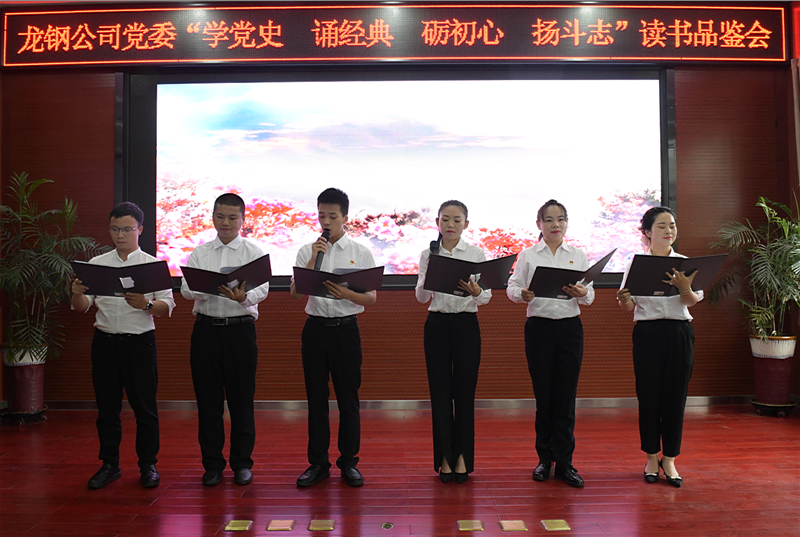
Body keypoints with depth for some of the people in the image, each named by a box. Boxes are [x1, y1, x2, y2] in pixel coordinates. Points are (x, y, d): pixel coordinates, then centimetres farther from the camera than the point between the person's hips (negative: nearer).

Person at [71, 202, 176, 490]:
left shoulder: (153, 265, 1)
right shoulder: (97, 264, 8)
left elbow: (167, 305, -6)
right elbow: (82, 307, 5)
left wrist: (145, 305, -26)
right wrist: (77, 293, -17)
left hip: (140, 342, -2)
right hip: (105, 342, 3)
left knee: (145, 406, 3)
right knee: (106, 406, 10)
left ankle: (148, 465, 16)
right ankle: (109, 464, 24)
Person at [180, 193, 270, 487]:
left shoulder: (254, 252, 3)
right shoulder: (199, 253, 11)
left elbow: (262, 289, -11)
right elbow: (186, 289, -1)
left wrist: (243, 296, -33)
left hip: (240, 328, -2)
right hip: (206, 328, 2)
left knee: (241, 399, 4)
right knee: (207, 399, 7)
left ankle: (242, 462, 18)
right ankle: (212, 463, 20)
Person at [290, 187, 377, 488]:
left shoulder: (360, 253, 3)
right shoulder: (307, 252, 7)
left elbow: (371, 298, 1)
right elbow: (296, 294, -3)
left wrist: (347, 294, -19)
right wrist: (313, 259, -11)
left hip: (346, 328, -1)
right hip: (315, 328, 2)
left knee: (348, 398, 3)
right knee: (316, 398, 8)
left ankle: (349, 462, 17)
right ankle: (318, 463, 19)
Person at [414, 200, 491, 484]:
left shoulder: (477, 254, 2)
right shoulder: (428, 254, 4)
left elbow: (486, 297, -2)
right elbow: (421, 298, -1)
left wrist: (476, 291, -24)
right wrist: (427, 280, -21)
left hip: (466, 325, -1)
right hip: (437, 324, 1)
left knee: (465, 391, 3)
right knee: (440, 391, 4)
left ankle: (463, 457, 17)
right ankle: (445, 457, 16)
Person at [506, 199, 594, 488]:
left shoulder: (578, 255, 9)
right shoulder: (528, 255, 6)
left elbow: (590, 296, 5)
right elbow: (512, 286, -2)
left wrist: (582, 293, -17)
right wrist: (522, 294, -23)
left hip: (570, 326, 1)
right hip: (539, 326, -1)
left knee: (566, 394, 1)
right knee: (543, 393, 4)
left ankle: (564, 461, 10)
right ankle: (545, 458, 18)